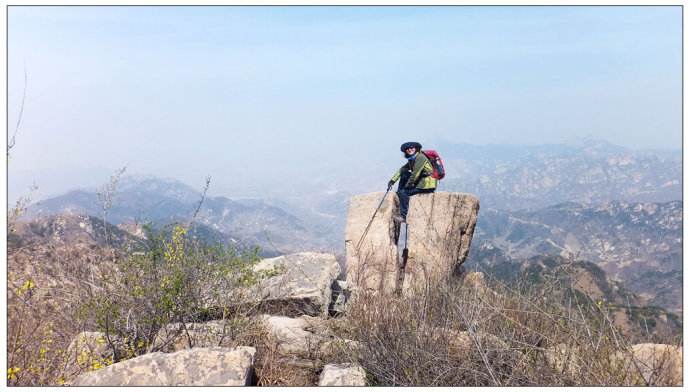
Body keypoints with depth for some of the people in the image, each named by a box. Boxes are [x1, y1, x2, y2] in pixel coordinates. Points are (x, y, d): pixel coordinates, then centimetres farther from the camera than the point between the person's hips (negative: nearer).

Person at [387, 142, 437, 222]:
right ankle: (399, 195, 7)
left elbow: (415, 173, -19)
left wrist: (408, 185, -9)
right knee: (404, 173, 4)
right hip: (420, 182, 9)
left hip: (428, 185, -9)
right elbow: (402, 170, 8)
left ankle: (403, 216, -14)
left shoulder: (420, 157, -15)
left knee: (403, 192, -16)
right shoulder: (411, 159, 11)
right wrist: (392, 181, -1)